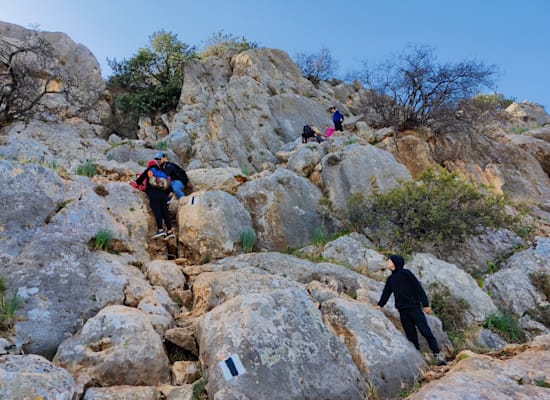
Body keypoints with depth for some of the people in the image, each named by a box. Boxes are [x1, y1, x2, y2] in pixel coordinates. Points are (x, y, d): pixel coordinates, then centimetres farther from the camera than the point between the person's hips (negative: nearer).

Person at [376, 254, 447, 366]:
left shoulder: (405, 273, -5)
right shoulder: (390, 279, 14)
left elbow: (418, 288, -7)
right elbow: (386, 293, 17)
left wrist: (425, 304, -11)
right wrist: (380, 304, 1)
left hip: (414, 307, -6)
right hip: (402, 311, 6)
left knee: (425, 331, -8)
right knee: (411, 335, 6)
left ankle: (437, 354, -2)